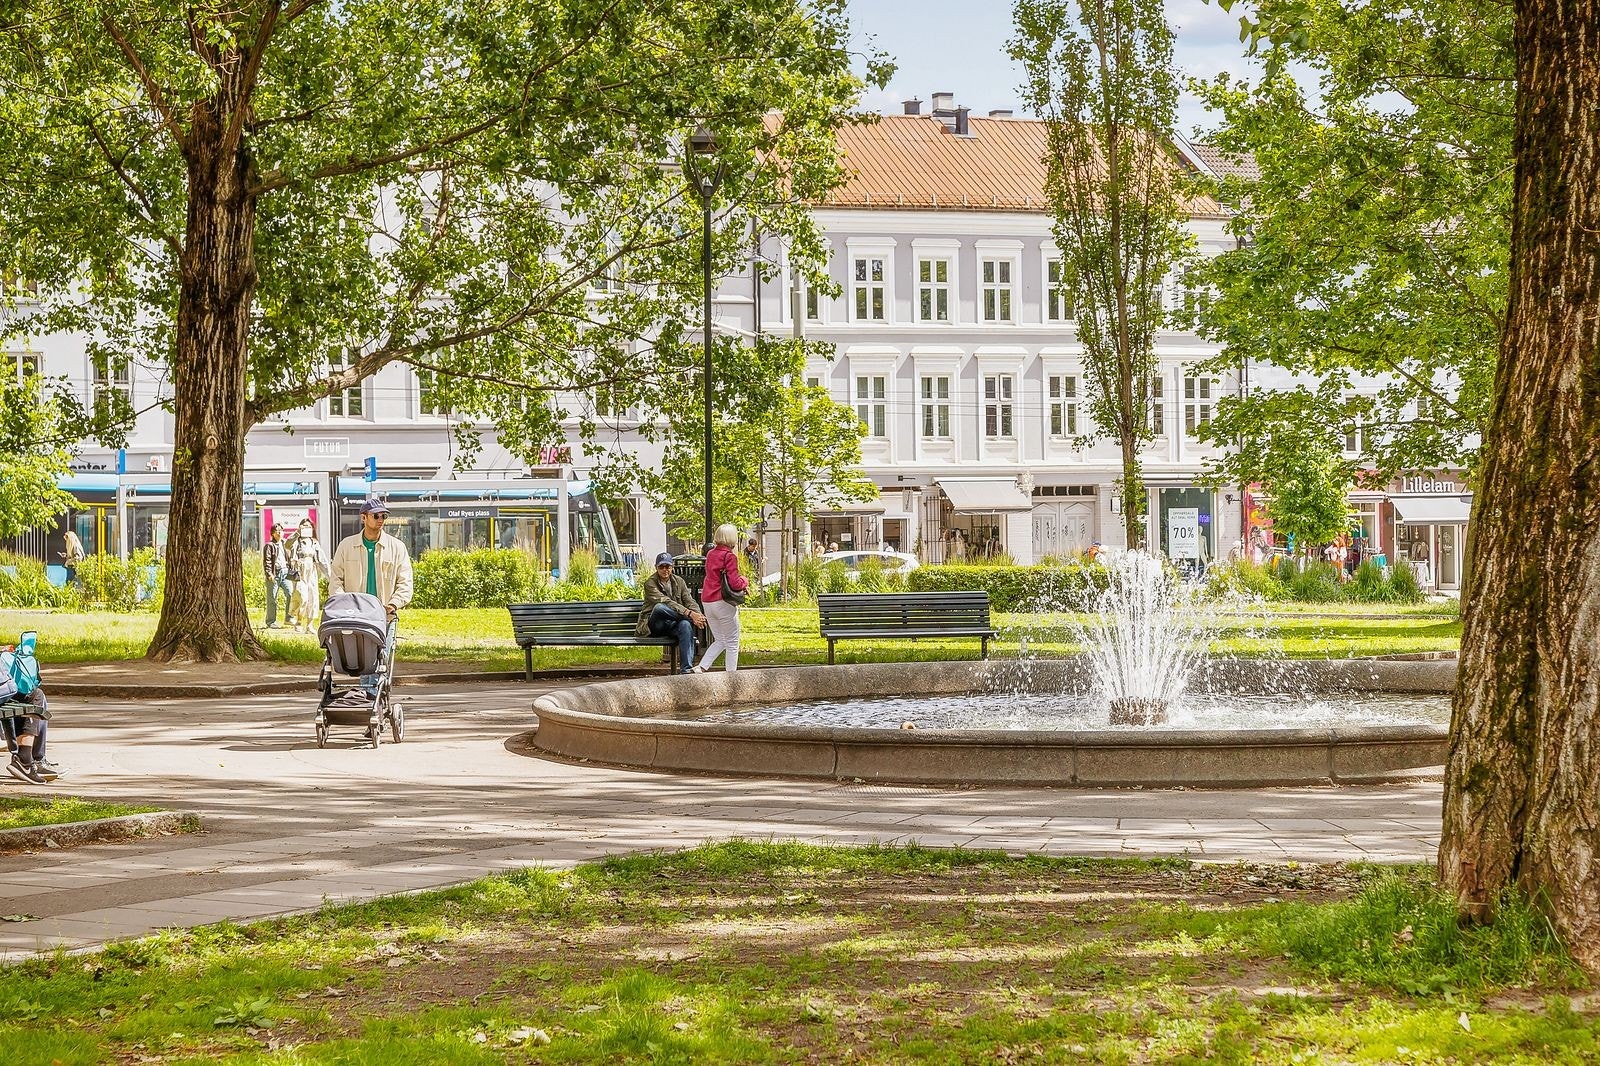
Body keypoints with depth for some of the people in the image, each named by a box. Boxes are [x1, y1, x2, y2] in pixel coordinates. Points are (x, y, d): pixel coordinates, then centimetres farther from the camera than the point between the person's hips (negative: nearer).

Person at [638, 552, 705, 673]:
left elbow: (690, 602, 1)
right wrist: (689, 614, -34)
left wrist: (697, 615, -25)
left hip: (671, 625, 4)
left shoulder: (679, 582, 9)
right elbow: (665, 602, -23)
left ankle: (686, 669, -37)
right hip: (653, 626, -4)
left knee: (686, 624, -33)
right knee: (659, 607, -37)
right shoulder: (650, 583, -8)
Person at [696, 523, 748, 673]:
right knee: (732, 643, 4)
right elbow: (734, 583, -18)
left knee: (720, 641, 18)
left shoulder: (710, 554, 10)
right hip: (723, 603, -7)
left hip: (707, 602, 7)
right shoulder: (729, 556, -13)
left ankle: (701, 667, 4)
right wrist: (745, 581, 4)